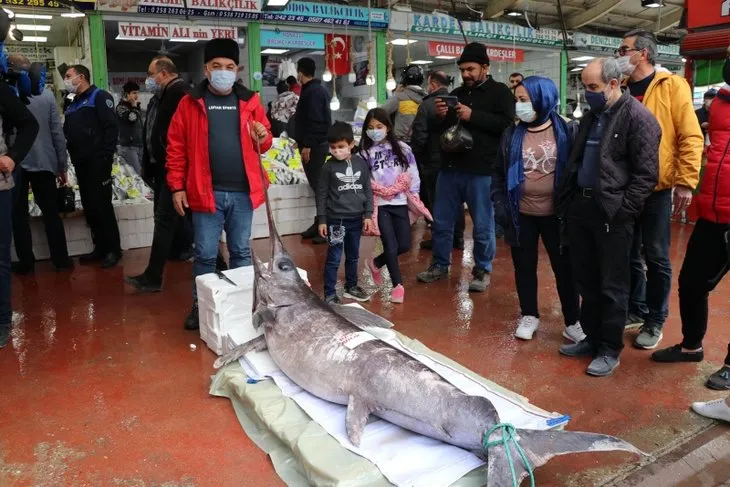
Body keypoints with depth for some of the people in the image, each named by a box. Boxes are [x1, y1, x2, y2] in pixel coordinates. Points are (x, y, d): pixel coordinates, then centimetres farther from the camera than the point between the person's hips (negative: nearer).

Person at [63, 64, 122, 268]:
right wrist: (72, 156, 9)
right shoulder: (73, 105, 22)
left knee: (102, 205, -7)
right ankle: (100, 247, 16)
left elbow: (111, 127, -14)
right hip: (80, 163, 8)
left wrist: (106, 155, -18)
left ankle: (113, 249, 0)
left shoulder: (99, 96, -3)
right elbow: (67, 133, 24)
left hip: (97, 162, -8)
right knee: (89, 207, 8)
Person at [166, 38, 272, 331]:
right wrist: (177, 187, -5)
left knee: (241, 252, 13)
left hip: (242, 192, 2)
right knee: (205, 255, 5)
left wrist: (263, 137, -9)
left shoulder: (250, 101, 7)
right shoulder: (190, 103, 2)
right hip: (206, 193, -2)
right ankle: (199, 306, 21)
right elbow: (175, 148, 1)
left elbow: (264, 145, 14)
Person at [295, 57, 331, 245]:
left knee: (319, 185, -8)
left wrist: (307, 145, -23)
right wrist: (303, 142, 22)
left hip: (314, 146, -10)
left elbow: (314, 122, -22)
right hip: (317, 144, 10)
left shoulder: (312, 92, -14)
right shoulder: (318, 89, 18)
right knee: (318, 184, 12)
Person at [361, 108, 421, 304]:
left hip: (400, 203, 3)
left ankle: (376, 263, 31)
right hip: (379, 204, -3)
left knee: (405, 245, 7)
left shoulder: (402, 148, 4)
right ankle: (398, 285, 14)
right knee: (391, 246, -4)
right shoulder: (365, 152, -1)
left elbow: (413, 174, 7)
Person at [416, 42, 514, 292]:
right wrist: (440, 116, 1)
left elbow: (506, 123, -13)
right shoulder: (456, 93, 18)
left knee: (483, 226, 2)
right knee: (441, 222, 10)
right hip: (450, 168, 6)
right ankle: (440, 265, 25)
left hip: (481, 171, -5)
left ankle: (482, 271, 17)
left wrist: (472, 116, -18)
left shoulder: (500, 92, 2)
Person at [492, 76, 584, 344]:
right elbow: (499, 173, 7)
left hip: (555, 214, -2)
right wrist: (500, 205, -2)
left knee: (564, 268, 7)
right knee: (524, 267, 11)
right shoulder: (512, 134, 2)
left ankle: (572, 322, 20)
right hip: (522, 215, 2)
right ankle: (529, 316, 28)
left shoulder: (564, 132, -4)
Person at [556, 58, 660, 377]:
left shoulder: (638, 118, -10)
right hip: (581, 206, 8)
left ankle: (610, 350, 16)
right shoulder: (592, 116, 15)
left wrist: (620, 211, -16)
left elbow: (646, 174, -14)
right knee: (586, 281, 14)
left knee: (612, 286, 3)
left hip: (612, 214, -7)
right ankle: (592, 338, 29)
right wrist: (567, 202, 11)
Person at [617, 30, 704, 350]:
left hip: (656, 189, -4)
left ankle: (655, 321, 18)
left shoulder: (672, 86, -4)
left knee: (656, 258, 5)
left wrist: (685, 182, -14)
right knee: (629, 256, 13)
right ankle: (636, 310, 29)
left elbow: (691, 137, -8)